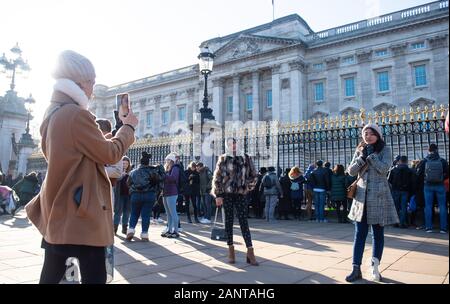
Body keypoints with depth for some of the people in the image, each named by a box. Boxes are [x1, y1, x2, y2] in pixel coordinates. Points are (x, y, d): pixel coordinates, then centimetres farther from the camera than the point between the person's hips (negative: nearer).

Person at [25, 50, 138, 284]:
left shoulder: (52, 114, 12)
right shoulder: (76, 114, -17)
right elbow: (110, 154, -11)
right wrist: (128, 127, 3)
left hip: (57, 211, 9)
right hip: (81, 211, -9)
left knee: (51, 275, 16)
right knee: (94, 277, -1)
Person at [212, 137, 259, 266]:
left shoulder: (246, 158, 4)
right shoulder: (223, 159, 1)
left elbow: (254, 176, 12)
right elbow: (217, 178, 0)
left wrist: (247, 188, 3)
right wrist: (218, 195, -5)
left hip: (240, 194, 0)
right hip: (226, 194, 0)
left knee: (244, 221, -4)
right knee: (228, 221, 5)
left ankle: (250, 252, -4)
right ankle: (231, 251, 14)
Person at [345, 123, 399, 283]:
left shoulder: (385, 150, 0)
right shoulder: (359, 151, 9)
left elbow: (384, 168, -16)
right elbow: (351, 171, 0)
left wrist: (370, 154, -15)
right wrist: (362, 157, -12)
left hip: (379, 196, -2)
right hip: (362, 196, 3)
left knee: (378, 234, 7)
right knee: (359, 234, 2)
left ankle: (374, 267, 18)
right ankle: (356, 269, 6)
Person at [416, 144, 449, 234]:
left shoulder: (424, 161, -5)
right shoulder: (443, 161, -5)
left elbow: (419, 174, -1)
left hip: (428, 186, 0)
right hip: (440, 186, 0)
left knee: (428, 206, 5)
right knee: (442, 206, 7)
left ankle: (429, 227, 6)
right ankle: (443, 228, 7)